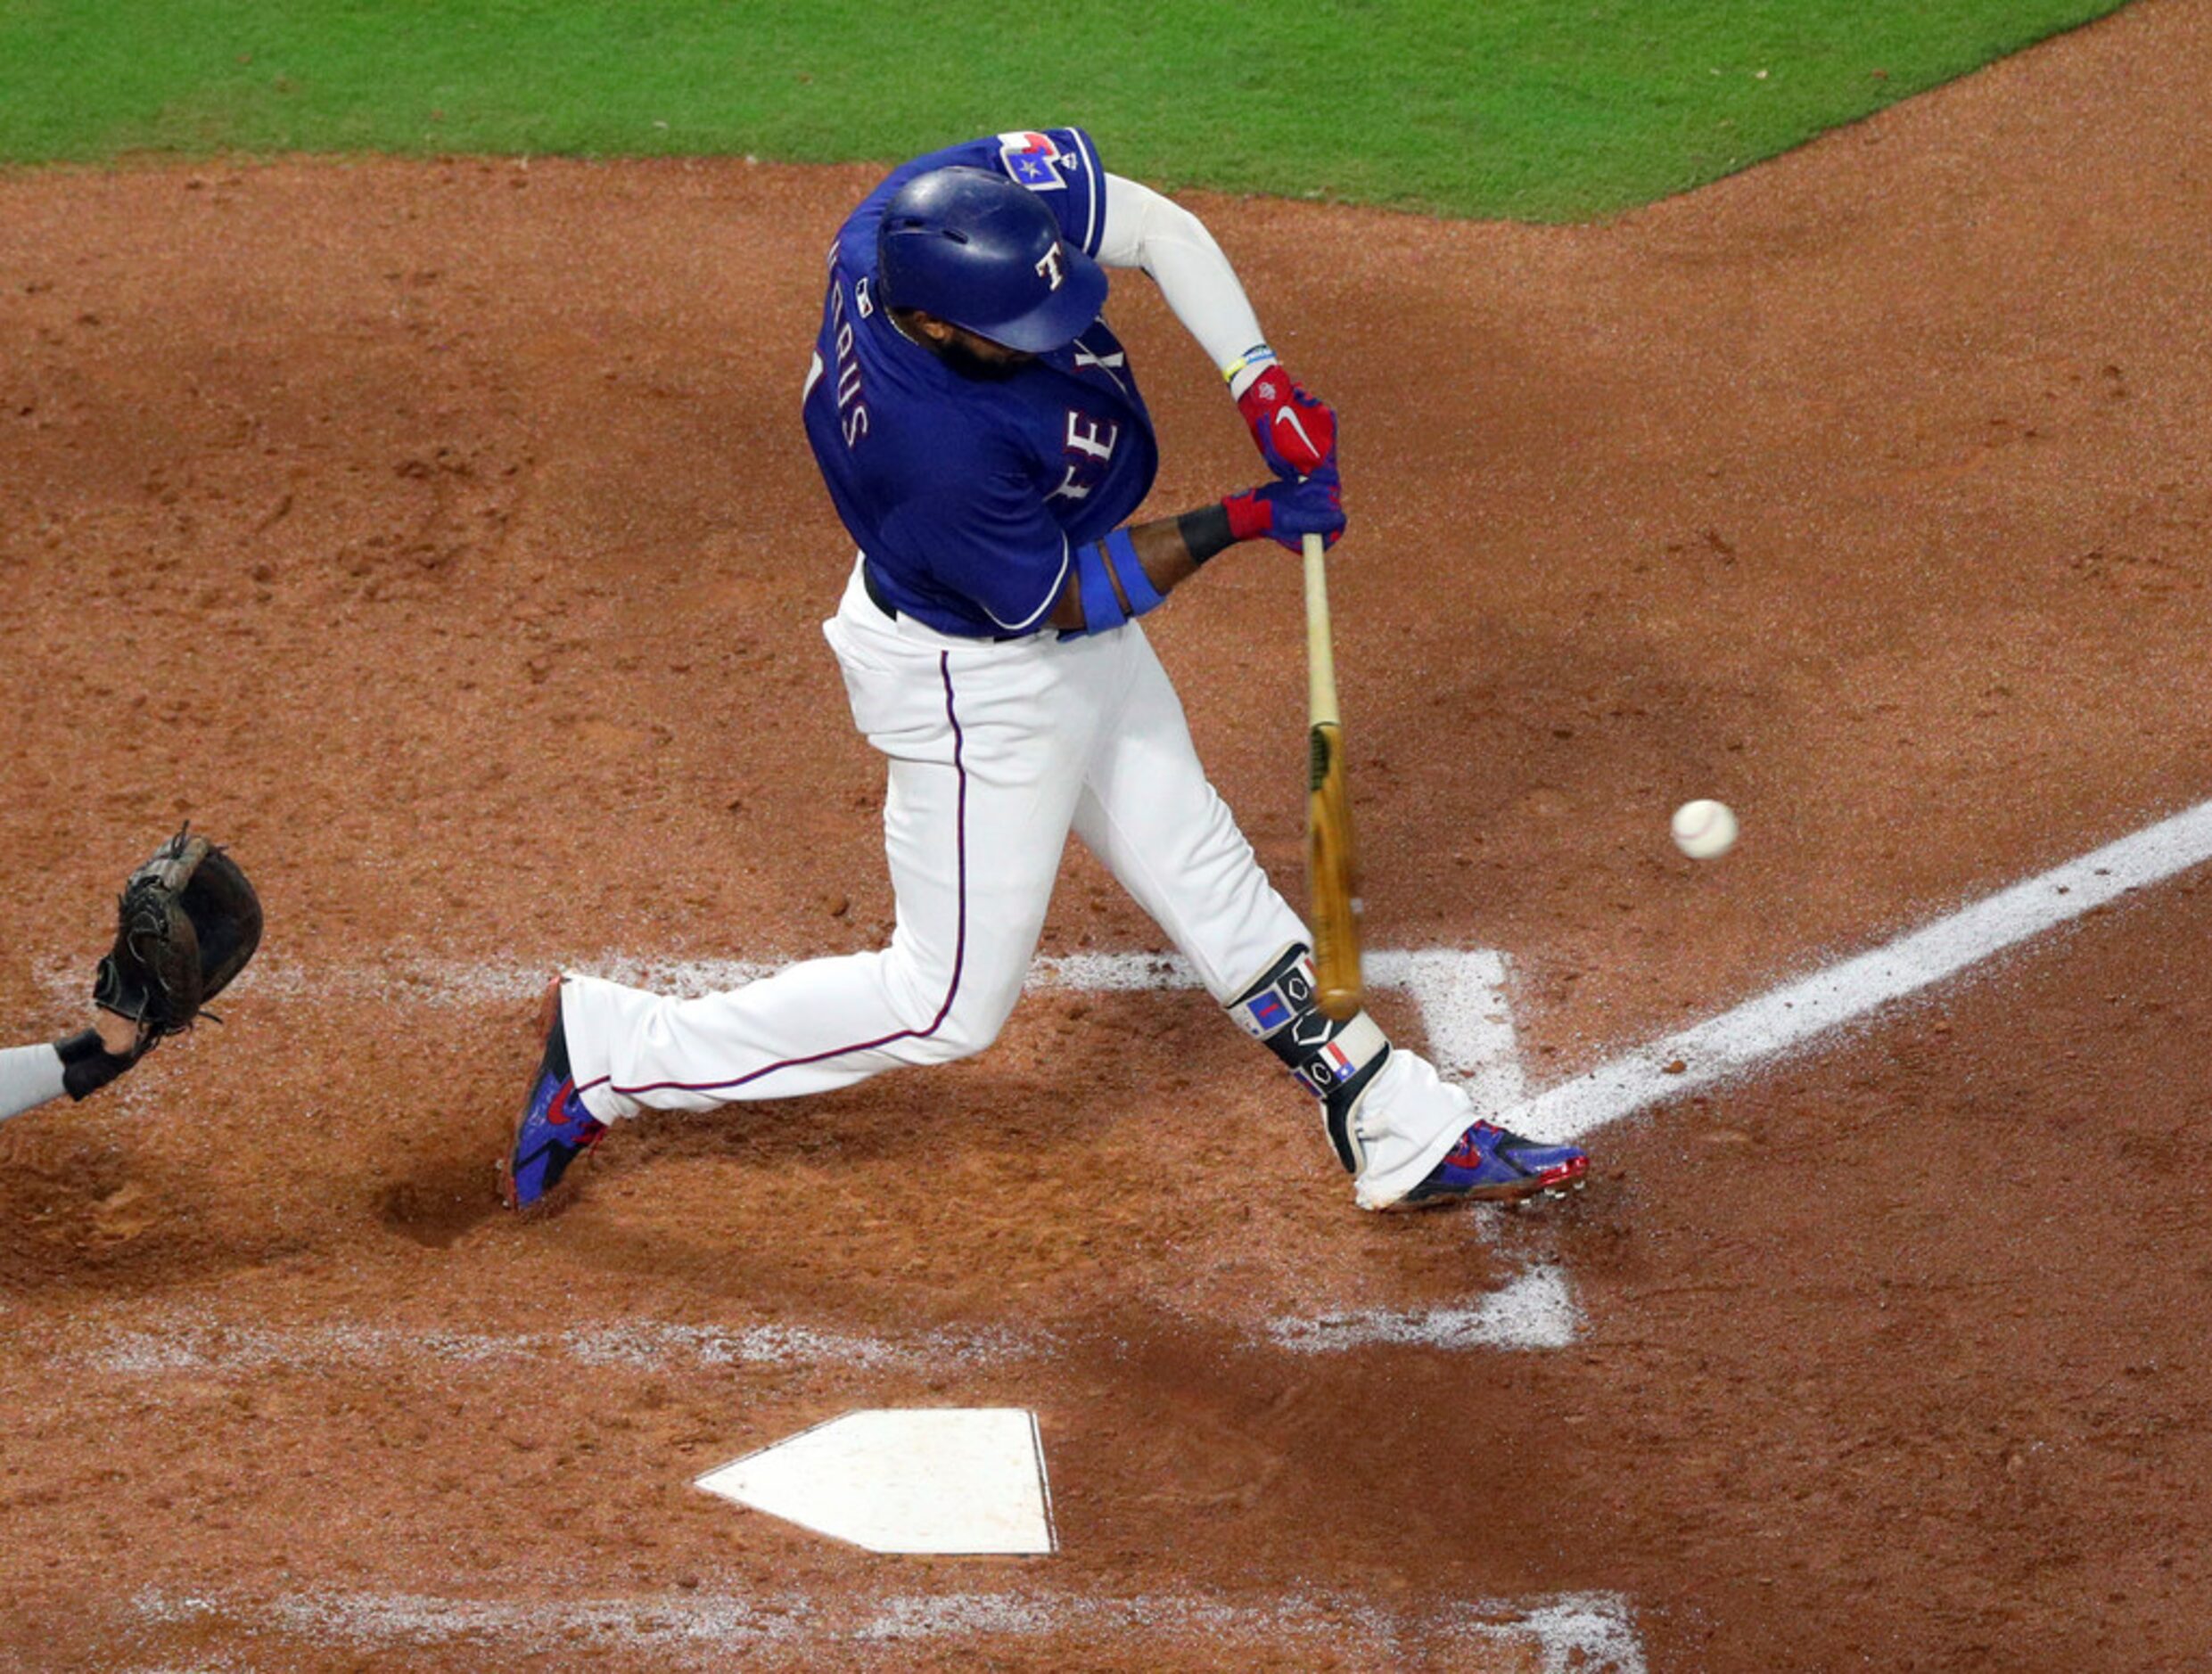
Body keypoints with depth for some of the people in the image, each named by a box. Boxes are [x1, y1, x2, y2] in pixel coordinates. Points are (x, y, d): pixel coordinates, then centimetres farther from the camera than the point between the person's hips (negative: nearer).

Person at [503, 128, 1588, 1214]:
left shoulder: (954, 203, -24)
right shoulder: (941, 449, -41)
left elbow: (1161, 228, -13)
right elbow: (1060, 597, -24)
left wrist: (1261, 384, -24)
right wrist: (1241, 521, -22)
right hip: (978, 682, -9)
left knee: (1203, 874, 20)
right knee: (949, 1004, 6)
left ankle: (1406, 1136, 34)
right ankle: (608, 1054, 18)